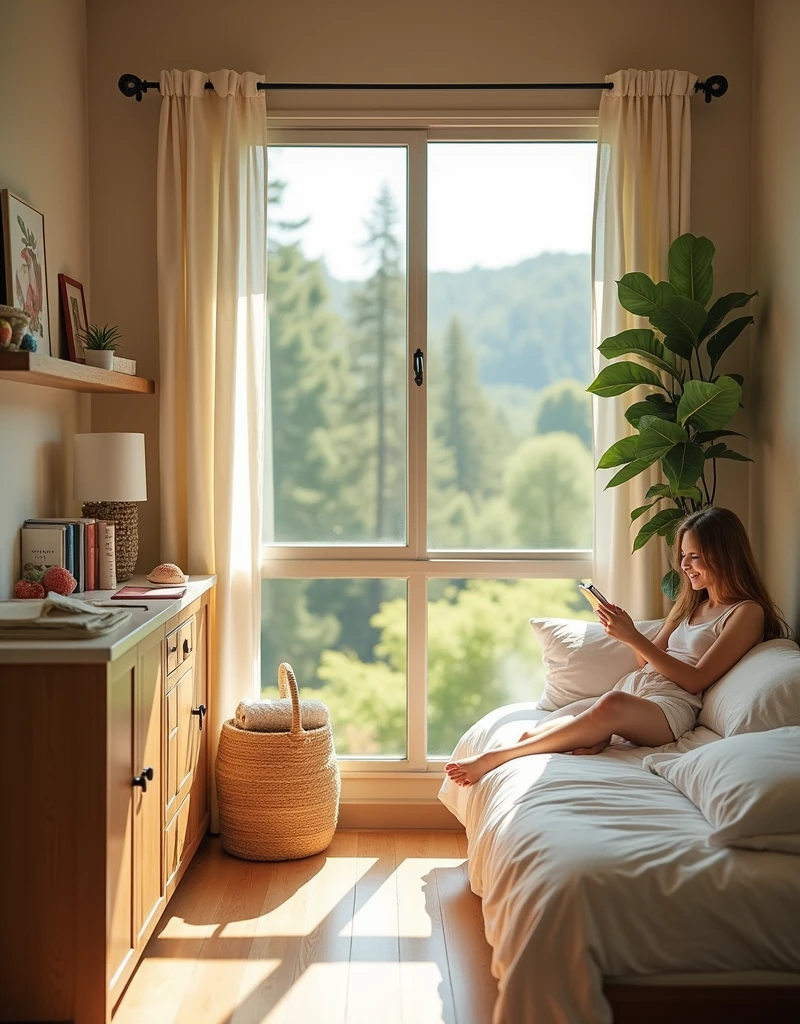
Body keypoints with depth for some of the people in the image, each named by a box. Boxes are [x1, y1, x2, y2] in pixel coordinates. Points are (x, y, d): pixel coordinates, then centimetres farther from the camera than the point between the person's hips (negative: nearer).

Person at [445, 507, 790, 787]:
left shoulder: (746, 612, -1)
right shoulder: (691, 603, 24)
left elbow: (697, 679, -9)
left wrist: (634, 638, -14)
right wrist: (626, 632, 1)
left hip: (671, 706, -8)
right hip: (633, 687, 8)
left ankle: (494, 757, -38)